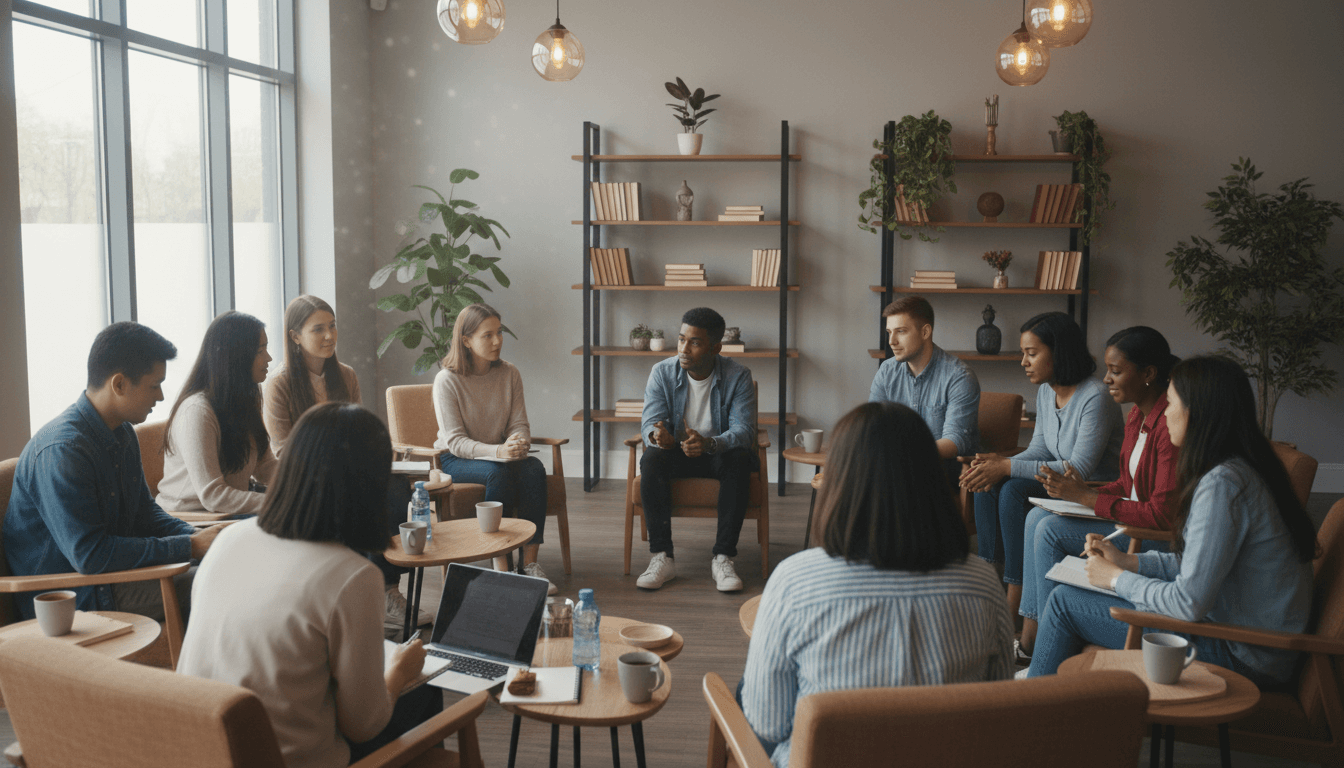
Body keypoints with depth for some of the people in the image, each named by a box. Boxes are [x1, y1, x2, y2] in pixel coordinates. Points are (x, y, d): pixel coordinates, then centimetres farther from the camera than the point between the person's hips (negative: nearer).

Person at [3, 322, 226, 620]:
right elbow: (88, 555, -27)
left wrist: (197, 537, -2)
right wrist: (189, 547, -23)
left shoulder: (123, 433, 9)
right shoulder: (61, 450, -23)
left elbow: (143, 512, 18)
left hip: (116, 572, 10)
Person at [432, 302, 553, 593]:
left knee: (534, 469, -28)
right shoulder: (447, 379, -13)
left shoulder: (509, 373, 1)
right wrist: (497, 452, -35)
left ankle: (530, 561, -27)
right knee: (498, 473, -35)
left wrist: (518, 444, -25)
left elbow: (520, 424, 1)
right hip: (455, 460, -4)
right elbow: (455, 441, -18)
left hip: (499, 454, 4)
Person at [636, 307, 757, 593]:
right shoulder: (662, 373, -6)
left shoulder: (738, 377, -11)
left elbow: (743, 430, -21)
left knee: (740, 459, -35)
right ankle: (662, 558, -29)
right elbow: (649, 422, -11)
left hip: (720, 454, -1)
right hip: (676, 452, 1)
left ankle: (723, 558, -30)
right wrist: (656, 434, -39)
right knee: (651, 459, -31)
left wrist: (709, 443, -43)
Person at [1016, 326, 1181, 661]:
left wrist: (1086, 498, -20)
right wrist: (1083, 491, -5)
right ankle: (1029, 639, 0)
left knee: (1052, 530, -17)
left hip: (1163, 537, -10)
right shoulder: (1138, 414, 7)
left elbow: (1163, 514, -26)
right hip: (1135, 517, 10)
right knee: (1037, 517, 0)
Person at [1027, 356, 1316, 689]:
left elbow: (1190, 603, -25)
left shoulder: (1223, 483, -25)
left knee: (1065, 601, -2)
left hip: (1237, 658, -9)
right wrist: (1127, 561, 8)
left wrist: (1117, 579, -10)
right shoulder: (1244, 470, 6)